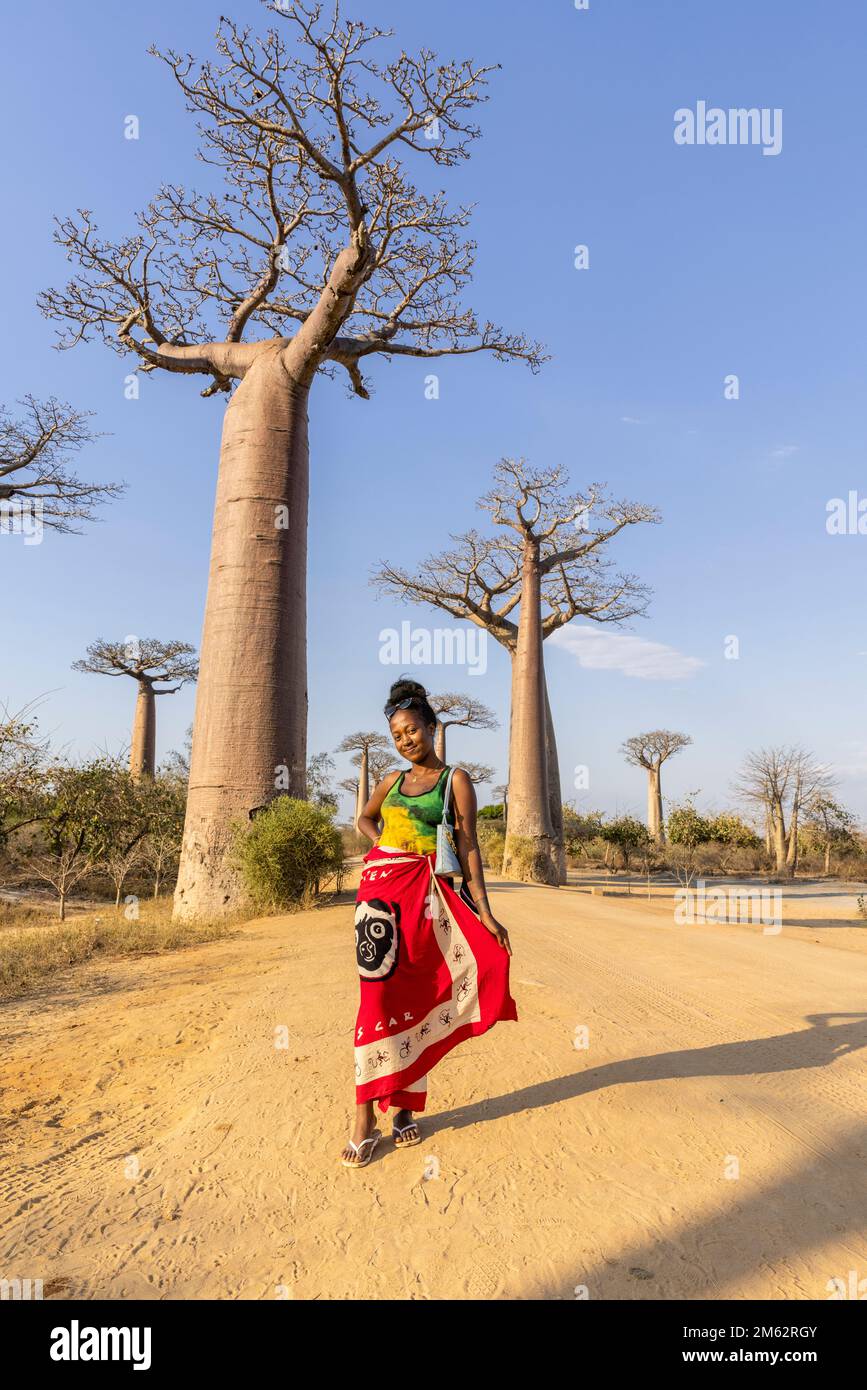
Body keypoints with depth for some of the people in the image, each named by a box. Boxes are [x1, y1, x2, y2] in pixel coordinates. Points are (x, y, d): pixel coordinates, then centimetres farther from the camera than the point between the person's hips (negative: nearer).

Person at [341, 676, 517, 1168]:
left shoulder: (455, 780, 2)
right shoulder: (393, 781, 13)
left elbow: (468, 846, -3)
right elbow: (365, 817, 30)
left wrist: (484, 911, -9)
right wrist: (381, 843, 9)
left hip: (428, 892, -2)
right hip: (381, 886, 3)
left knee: (412, 996, 5)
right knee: (376, 990, -4)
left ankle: (405, 1106, 21)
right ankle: (365, 1119, 2)